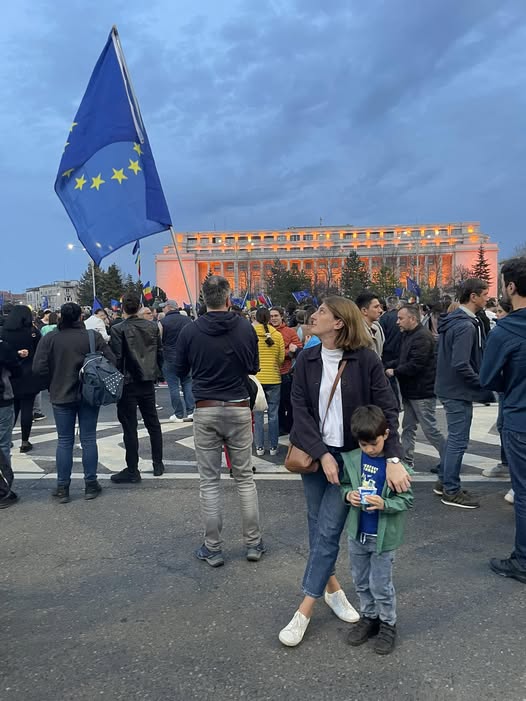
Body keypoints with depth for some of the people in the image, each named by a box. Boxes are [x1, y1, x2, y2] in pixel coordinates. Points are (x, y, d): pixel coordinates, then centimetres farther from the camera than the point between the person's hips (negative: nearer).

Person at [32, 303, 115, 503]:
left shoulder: (49, 338, -6)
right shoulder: (93, 336, -7)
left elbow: (39, 368, -10)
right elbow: (111, 362, -9)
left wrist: (53, 385, 6)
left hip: (61, 396, 0)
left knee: (64, 442, 8)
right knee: (89, 440, 8)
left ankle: (62, 488, 13)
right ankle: (91, 485, 15)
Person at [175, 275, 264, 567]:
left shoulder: (190, 331, -8)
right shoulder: (245, 327, -7)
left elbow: (180, 370, 3)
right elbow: (254, 368, 5)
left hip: (205, 411, -1)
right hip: (239, 409, 1)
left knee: (209, 482, 8)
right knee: (245, 477, 12)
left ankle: (212, 549, 16)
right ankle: (253, 543, 21)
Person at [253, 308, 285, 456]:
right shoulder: (277, 335, -4)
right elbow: (281, 359, -1)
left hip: (255, 379, 0)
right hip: (273, 379, 0)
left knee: (257, 415, 8)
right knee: (273, 415, 9)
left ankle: (259, 447, 12)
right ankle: (273, 447, 14)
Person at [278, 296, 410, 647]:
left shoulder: (366, 359, -11)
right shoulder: (307, 359, -2)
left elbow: (388, 410, -12)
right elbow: (300, 409, -5)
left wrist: (394, 459, -23)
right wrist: (322, 454, -14)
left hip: (351, 456, -3)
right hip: (314, 453, 4)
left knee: (328, 531, -2)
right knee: (318, 526, 11)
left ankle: (305, 611, 10)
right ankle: (332, 588, 34)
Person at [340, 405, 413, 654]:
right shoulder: (352, 459, -6)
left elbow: (407, 500, -12)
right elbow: (344, 484, 7)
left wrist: (384, 504, -28)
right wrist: (348, 494, -14)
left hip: (383, 536, -4)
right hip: (357, 532, 4)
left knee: (381, 585, 8)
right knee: (361, 581, 19)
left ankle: (388, 624, 31)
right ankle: (368, 617, 41)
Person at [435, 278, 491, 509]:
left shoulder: (452, 320, 9)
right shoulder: (466, 326, -22)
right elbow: (461, 364, -28)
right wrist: (481, 383, -14)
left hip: (450, 387, 10)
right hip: (459, 391, -10)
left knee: (454, 438, 20)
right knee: (458, 441, 0)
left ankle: (443, 481, 31)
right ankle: (451, 491, 12)